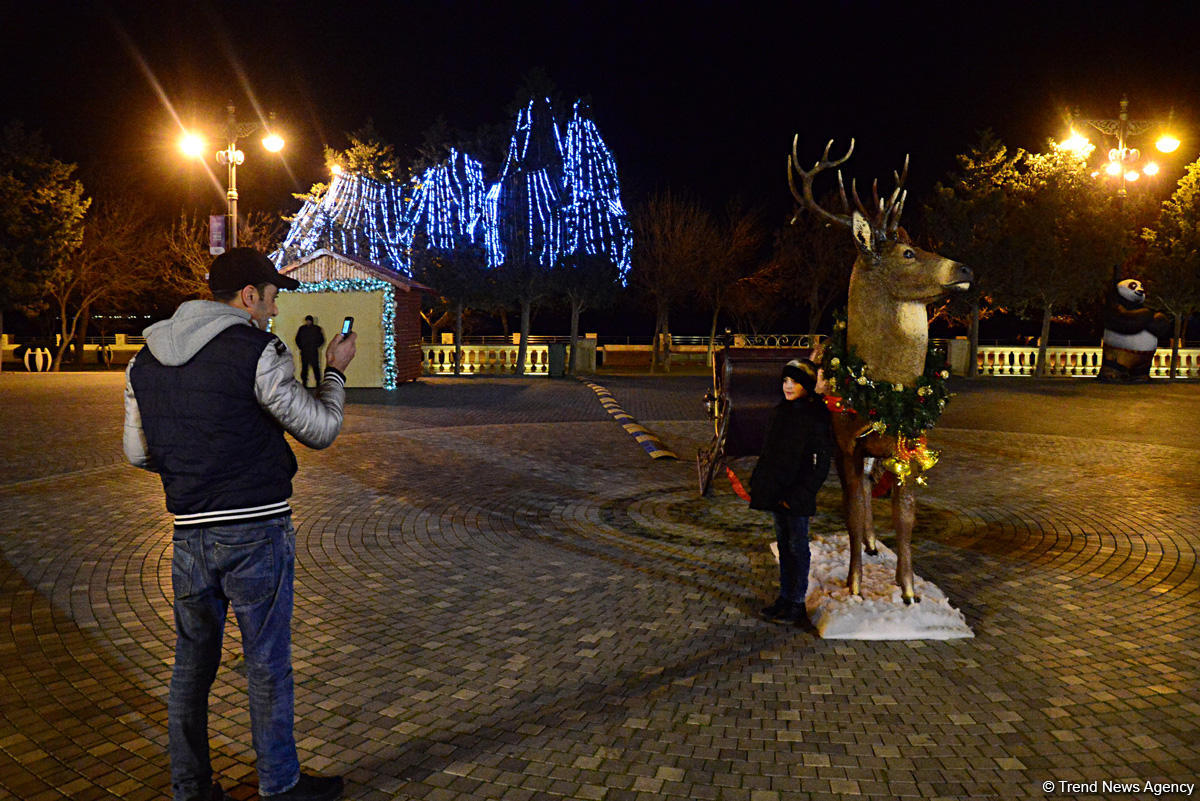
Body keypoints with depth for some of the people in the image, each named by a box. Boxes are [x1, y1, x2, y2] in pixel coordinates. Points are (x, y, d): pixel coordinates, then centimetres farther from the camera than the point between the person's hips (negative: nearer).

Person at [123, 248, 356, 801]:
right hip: (256, 531, -6)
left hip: (189, 532, 6)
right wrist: (335, 370, 7)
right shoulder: (257, 352, -13)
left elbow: (139, 453, 13)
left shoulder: (145, 360, 8)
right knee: (268, 665, 8)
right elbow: (320, 430, -8)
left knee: (192, 662, 17)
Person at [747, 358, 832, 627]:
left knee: (797, 546, 2)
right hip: (777, 492, 7)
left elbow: (821, 464, -15)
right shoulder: (779, 412, 9)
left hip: (798, 495, -7)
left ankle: (797, 604, 13)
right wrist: (757, 482, 9)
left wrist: (797, 495, -18)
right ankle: (785, 597, 26)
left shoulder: (816, 418, -14)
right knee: (783, 543, 15)